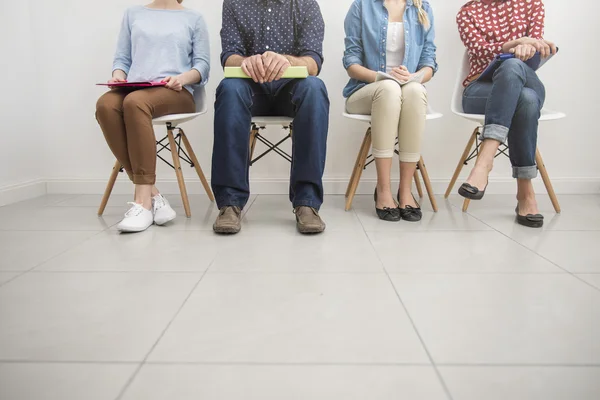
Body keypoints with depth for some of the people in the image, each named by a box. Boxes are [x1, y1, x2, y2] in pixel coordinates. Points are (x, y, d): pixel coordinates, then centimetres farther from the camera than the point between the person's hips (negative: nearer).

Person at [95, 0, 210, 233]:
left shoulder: (193, 19, 17)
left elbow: (202, 64, 8)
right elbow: (122, 58, 21)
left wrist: (183, 78, -13)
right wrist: (119, 76, -1)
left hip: (176, 92, -3)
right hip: (135, 90, 3)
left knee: (135, 101, -36)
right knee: (106, 104, -32)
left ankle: (143, 200, -36)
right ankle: (152, 195, -32)